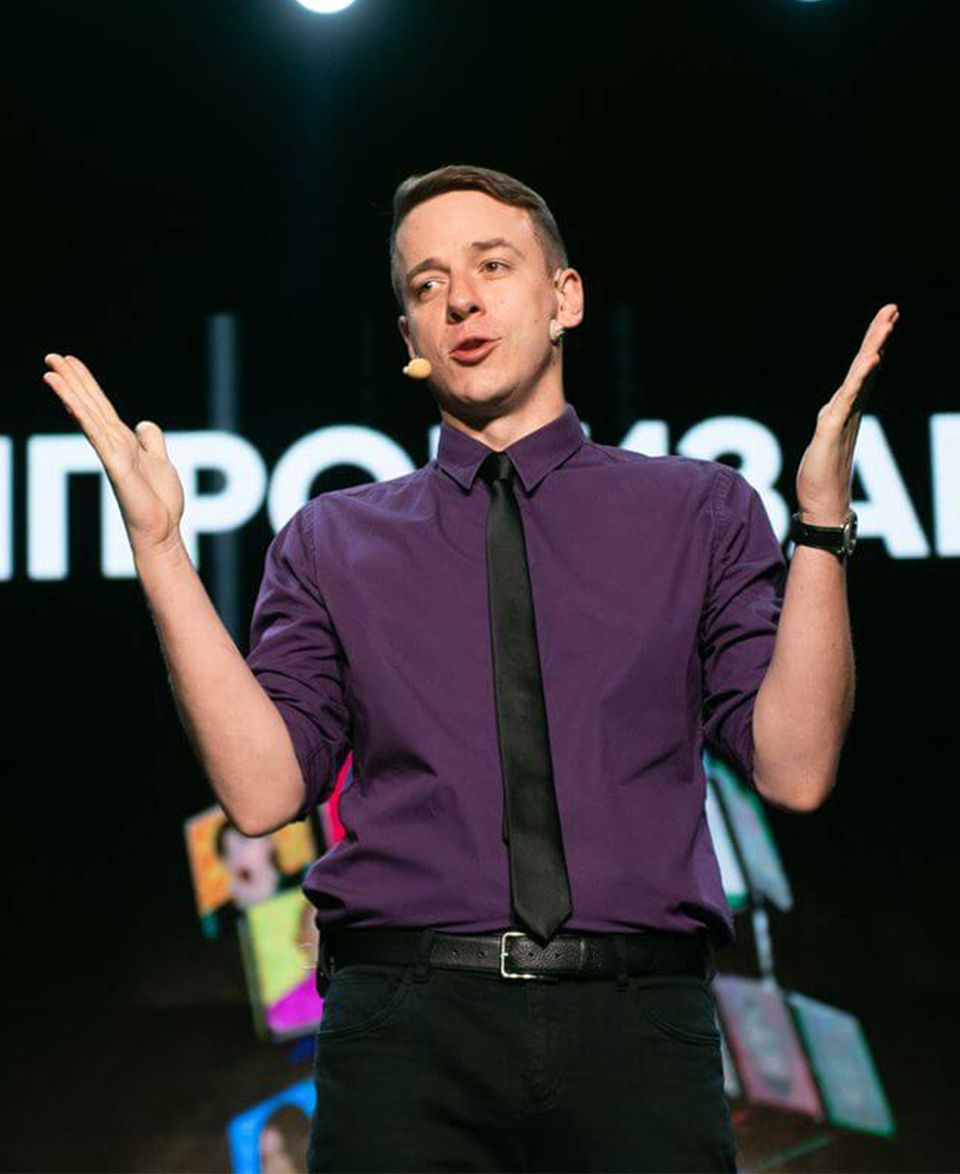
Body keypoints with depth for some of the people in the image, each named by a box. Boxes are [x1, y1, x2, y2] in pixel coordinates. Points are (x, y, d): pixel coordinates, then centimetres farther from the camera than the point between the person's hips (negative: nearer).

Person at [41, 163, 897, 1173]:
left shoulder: (701, 511, 12)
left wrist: (821, 517, -6)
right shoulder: (332, 542, 15)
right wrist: (160, 546, -3)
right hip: (406, 1024, 0)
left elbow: (794, 770, 2)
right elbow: (263, 789, 1)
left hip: (635, 1023, 0)